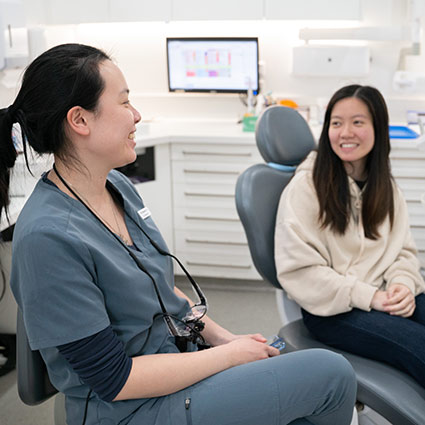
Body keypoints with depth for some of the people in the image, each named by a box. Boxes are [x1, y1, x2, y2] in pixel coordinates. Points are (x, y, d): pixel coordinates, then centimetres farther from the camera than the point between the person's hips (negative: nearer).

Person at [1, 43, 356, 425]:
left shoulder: (118, 186, 2)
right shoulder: (48, 236, -25)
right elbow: (116, 378, -21)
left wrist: (221, 336, 4)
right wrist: (231, 355, -14)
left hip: (182, 354, 8)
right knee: (331, 374, -9)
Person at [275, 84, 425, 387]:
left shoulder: (386, 187, 13)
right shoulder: (306, 185, -7)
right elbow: (298, 269, -12)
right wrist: (368, 296, -16)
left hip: (385, 298, 6)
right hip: (332, 311, -6)